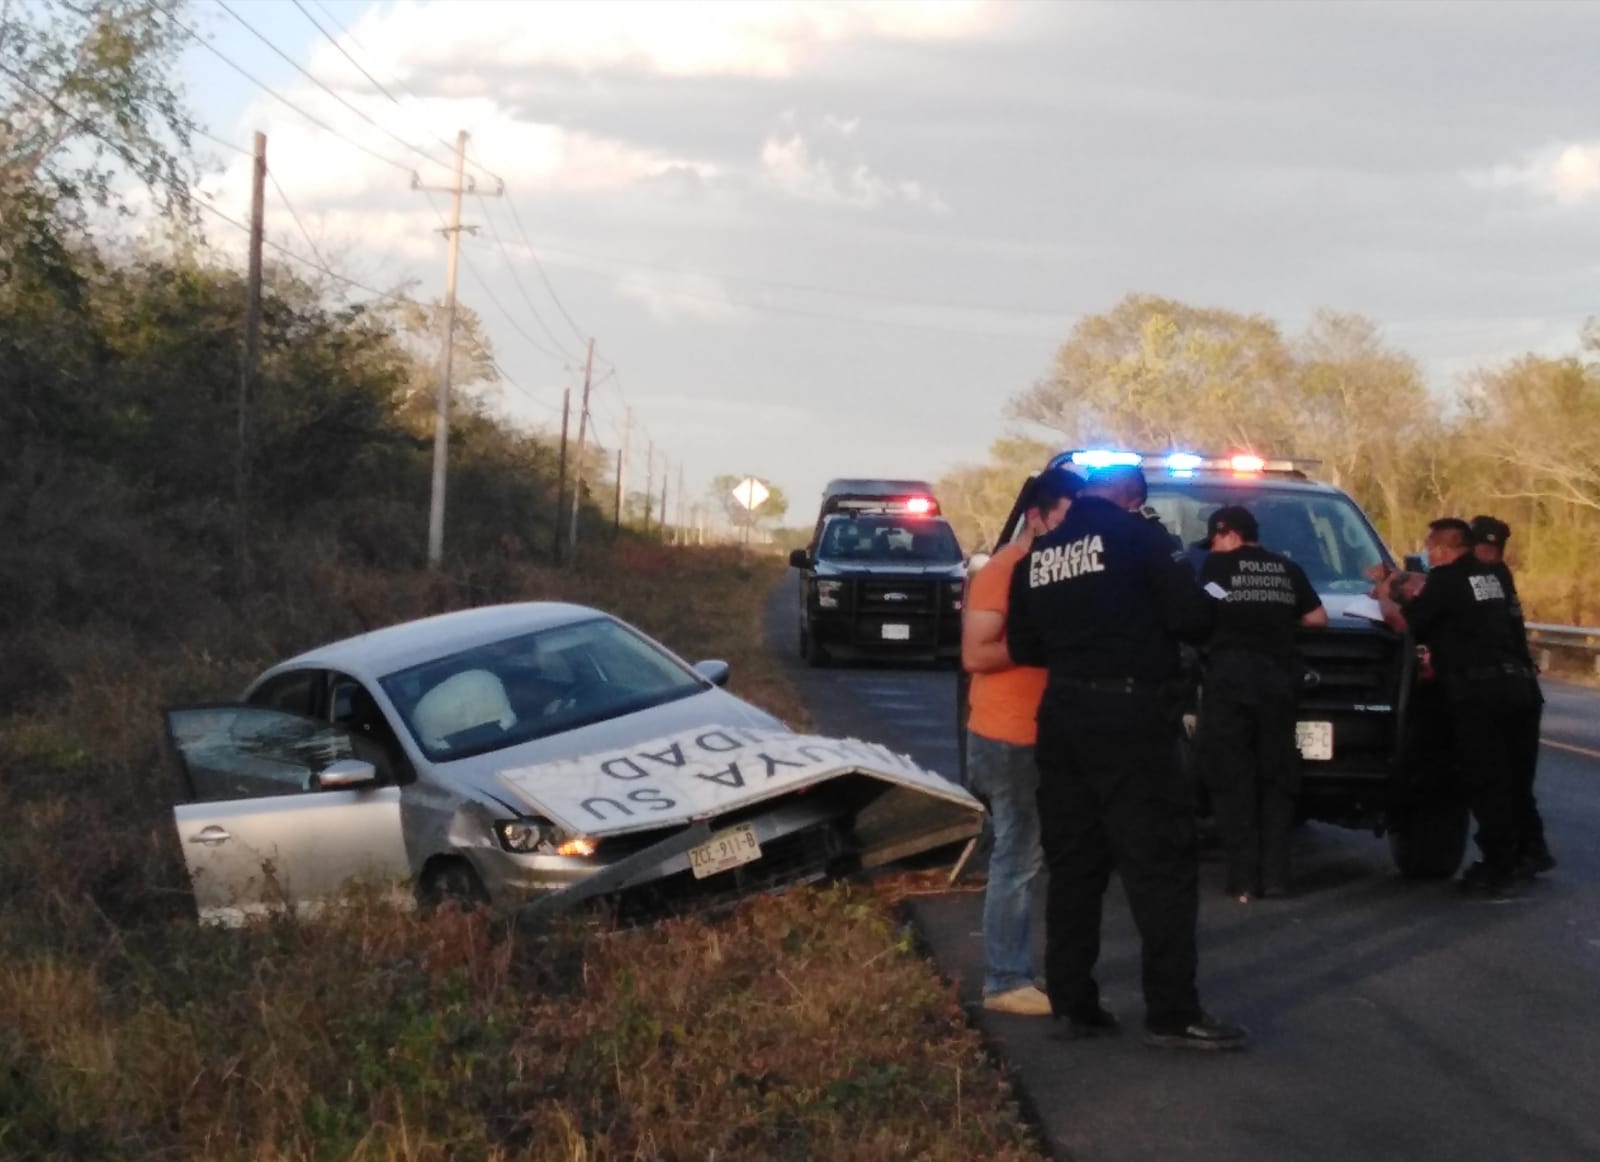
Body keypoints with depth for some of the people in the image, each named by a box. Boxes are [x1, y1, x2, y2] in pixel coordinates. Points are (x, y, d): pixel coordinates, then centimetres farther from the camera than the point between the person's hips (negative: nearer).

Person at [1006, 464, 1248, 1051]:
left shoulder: (1038, 555, 10)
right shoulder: (1137, 536, -7)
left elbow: (1023, 646, 14)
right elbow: (1192, 616, -10)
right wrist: (1142, 626, 10)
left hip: (1063, 715, 6)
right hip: (1128, 715, -6)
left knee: (1072, 865, 11)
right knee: (1160, 864, -4)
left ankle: (1071, 1003, 12)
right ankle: (1173, 1013, -5)